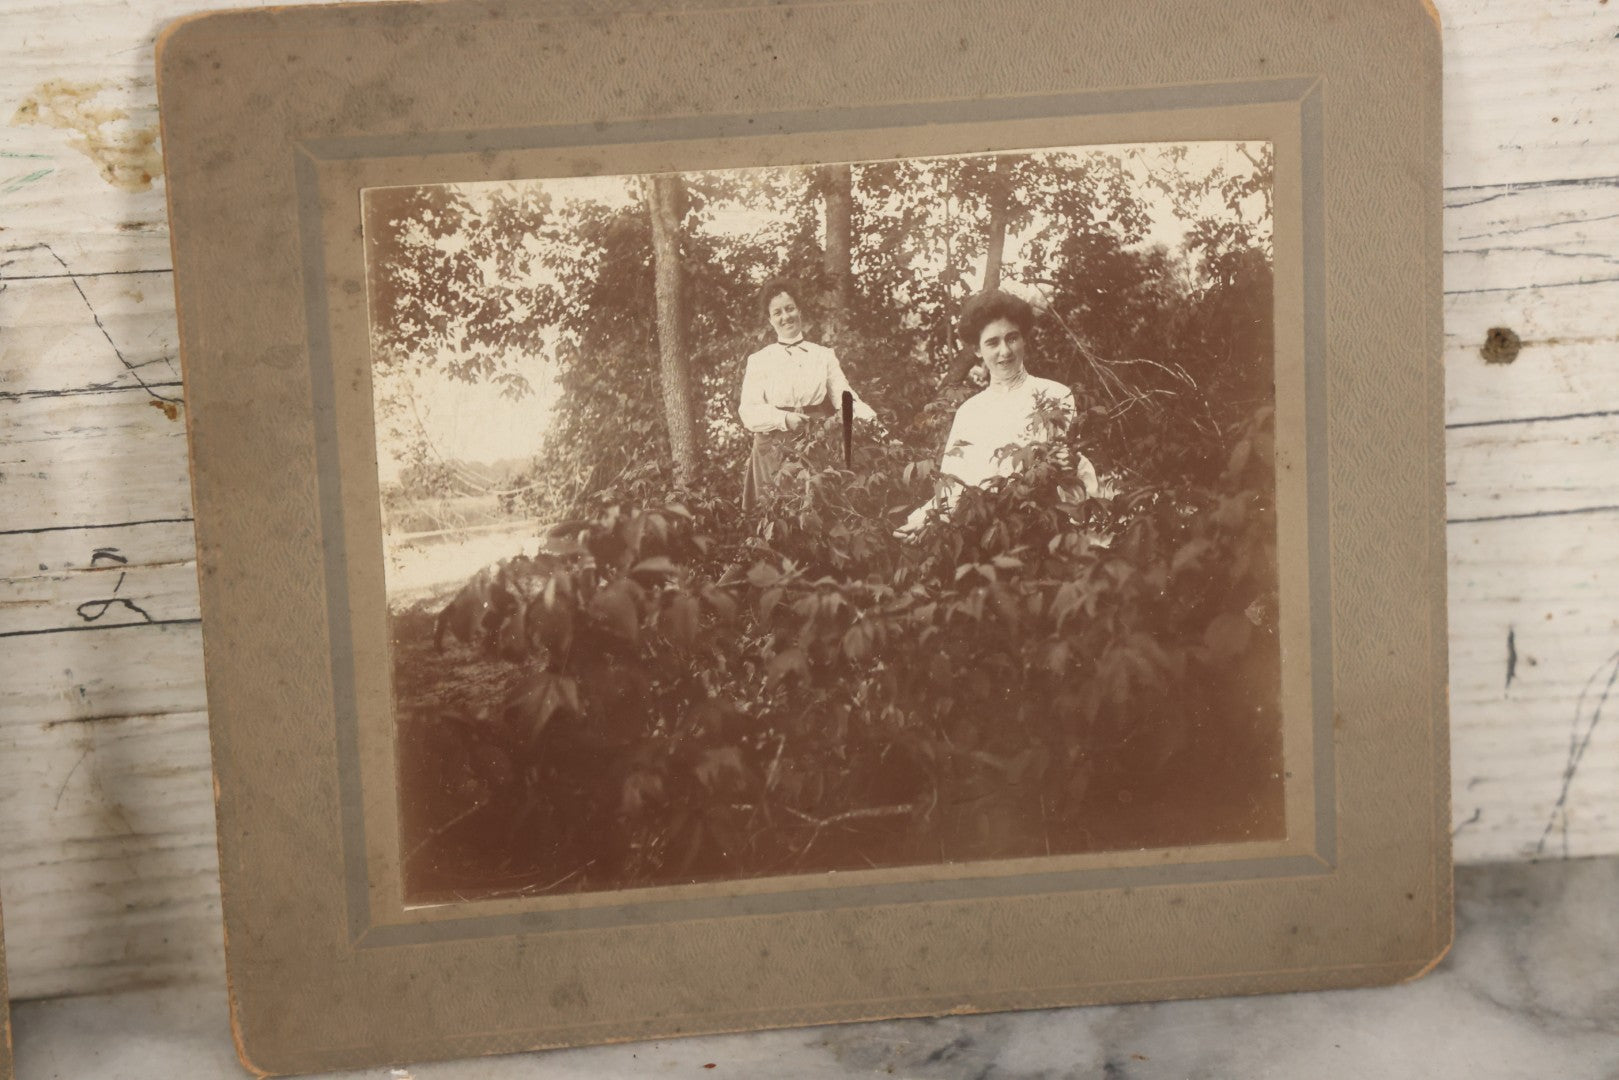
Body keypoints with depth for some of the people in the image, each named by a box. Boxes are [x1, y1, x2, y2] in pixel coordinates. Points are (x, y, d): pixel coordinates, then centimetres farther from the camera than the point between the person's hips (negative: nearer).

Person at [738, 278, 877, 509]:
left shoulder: (824, 356, 14)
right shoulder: (759, 361, 10)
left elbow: (843, 396, 3)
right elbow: (748, 412, -1)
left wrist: (866, 414, -19)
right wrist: (785, 418, -19)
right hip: (774, 452, -1)